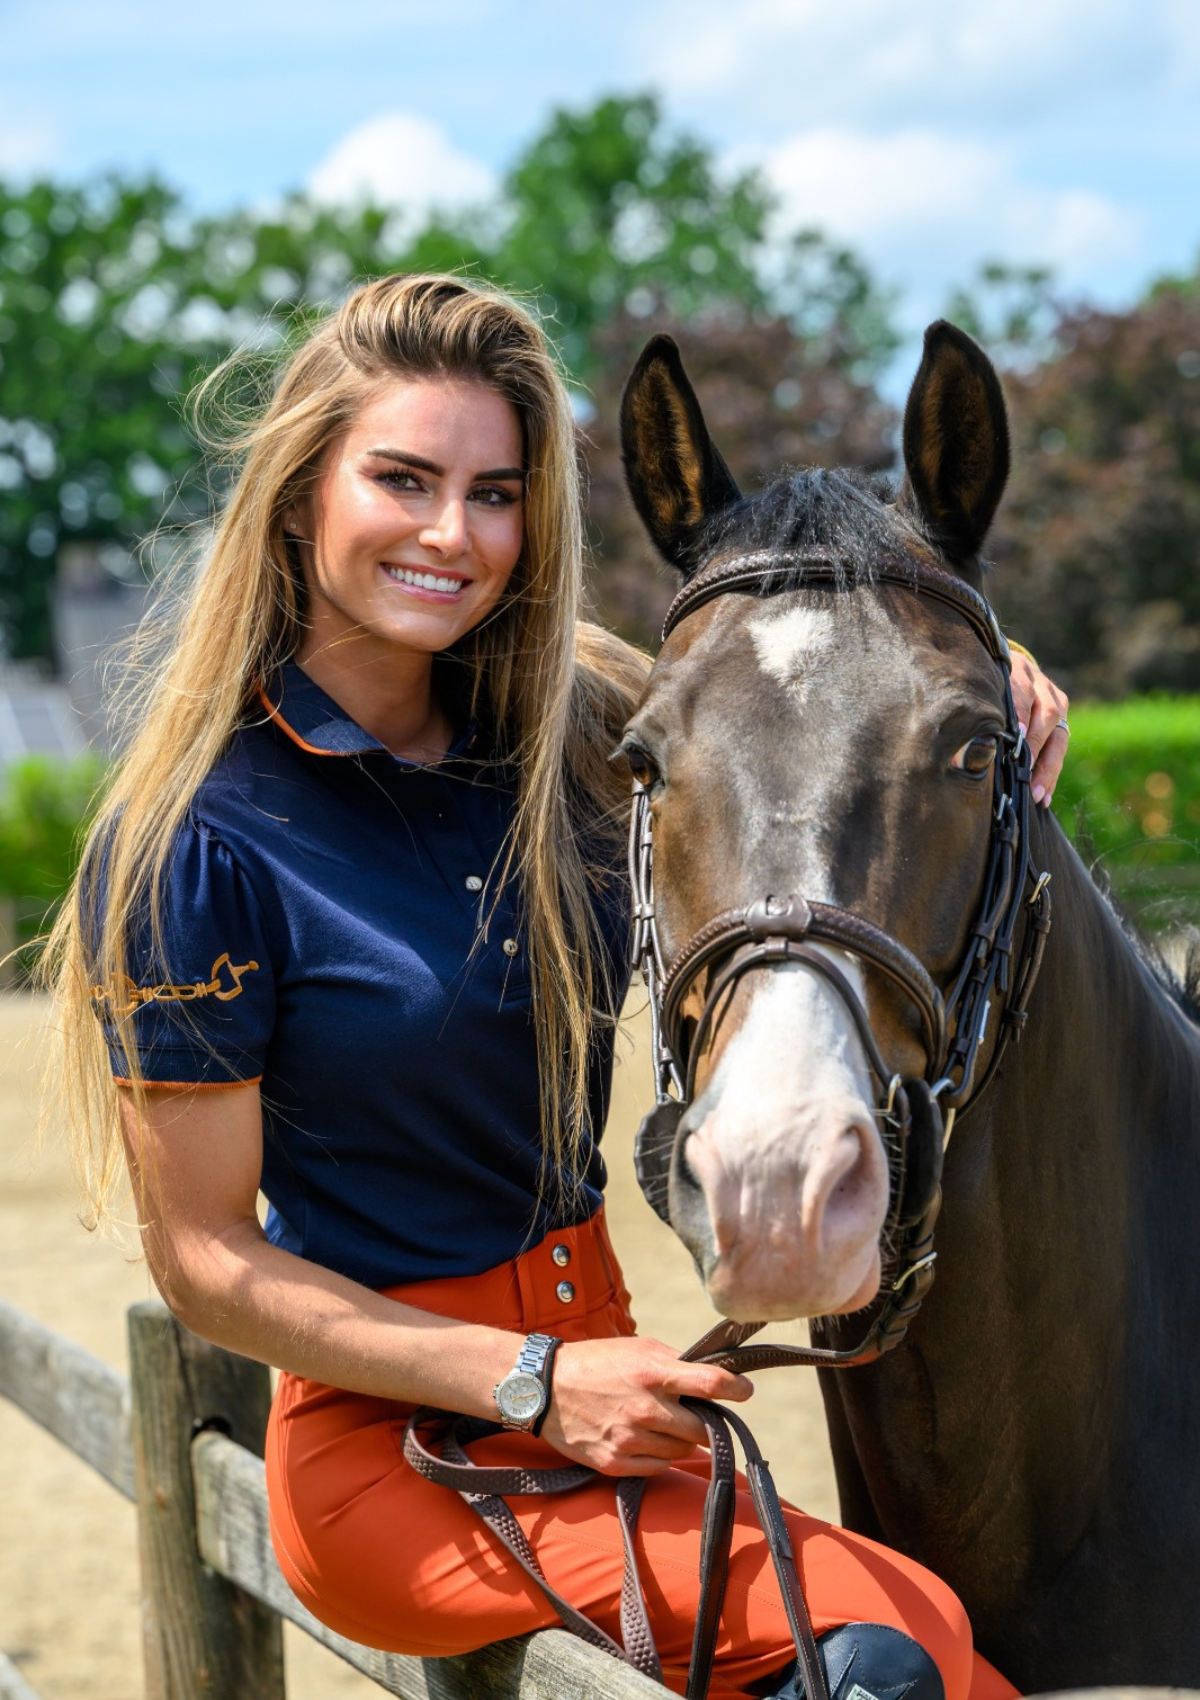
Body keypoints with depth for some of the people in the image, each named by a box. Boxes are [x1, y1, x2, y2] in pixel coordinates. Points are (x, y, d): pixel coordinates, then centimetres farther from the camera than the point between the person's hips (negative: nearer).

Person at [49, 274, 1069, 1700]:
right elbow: (203, 1261, -9)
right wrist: (529, 1384, -16)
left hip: (593, 1382, 6)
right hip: (390, 1446, -6)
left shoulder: (569, 731, 4)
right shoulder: (191, 846, -12)